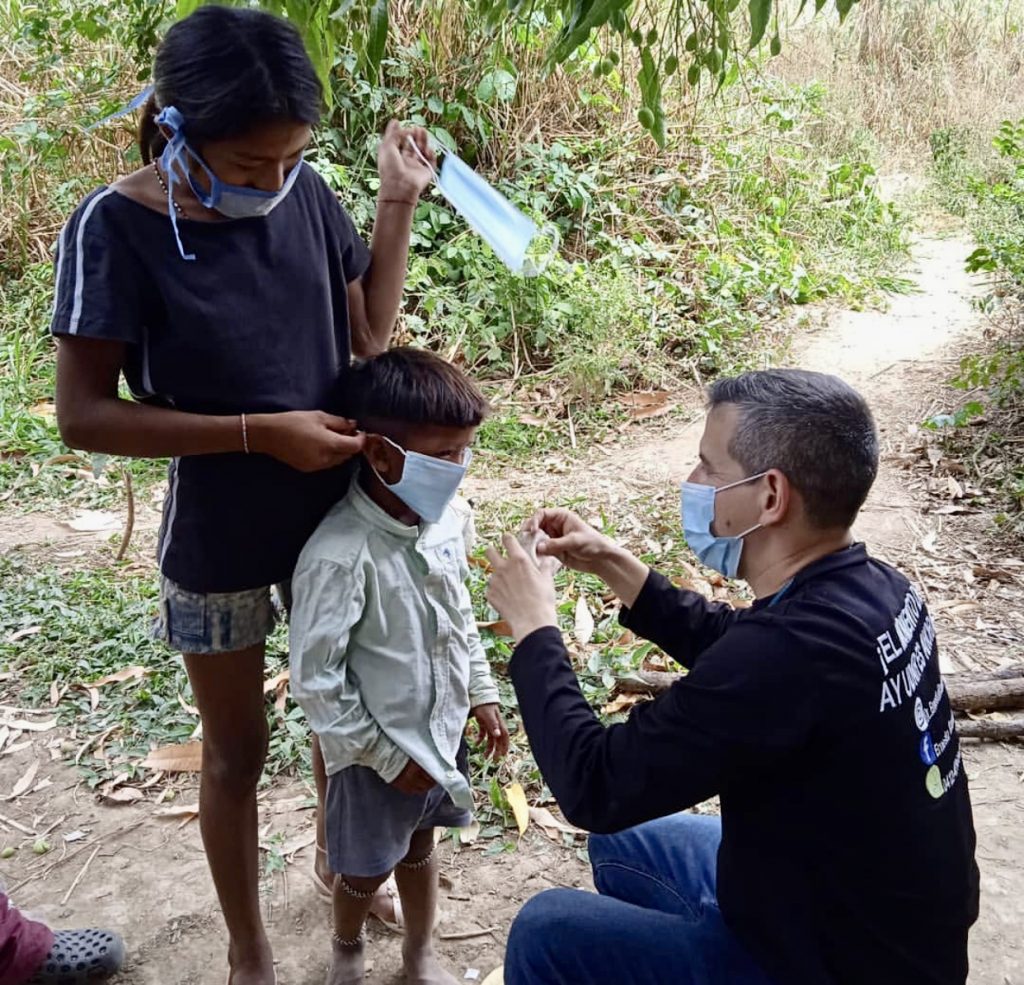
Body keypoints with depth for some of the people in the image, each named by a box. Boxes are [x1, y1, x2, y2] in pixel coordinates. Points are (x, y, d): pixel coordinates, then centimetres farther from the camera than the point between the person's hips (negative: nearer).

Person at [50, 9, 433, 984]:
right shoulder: (116, 228, -19)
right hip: (217, 540, -4)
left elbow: (368, 333, 0)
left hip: (335, 512, 4)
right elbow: (83, 415, -18)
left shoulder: (305, 194, -8)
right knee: (237, 751, 13)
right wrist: (259, 434, -24)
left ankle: (337, 857, 53)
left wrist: (399, 202, -9)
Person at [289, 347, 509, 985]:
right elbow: (315, 679, -24)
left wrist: (482, 694, 9)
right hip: (378, 754, -5)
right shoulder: (340, 555, -30)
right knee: (367, 868, 19)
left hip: (443, 732, 5)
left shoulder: (447, 520, -9)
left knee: (420, 846, 27)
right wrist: (387, 756, -17)